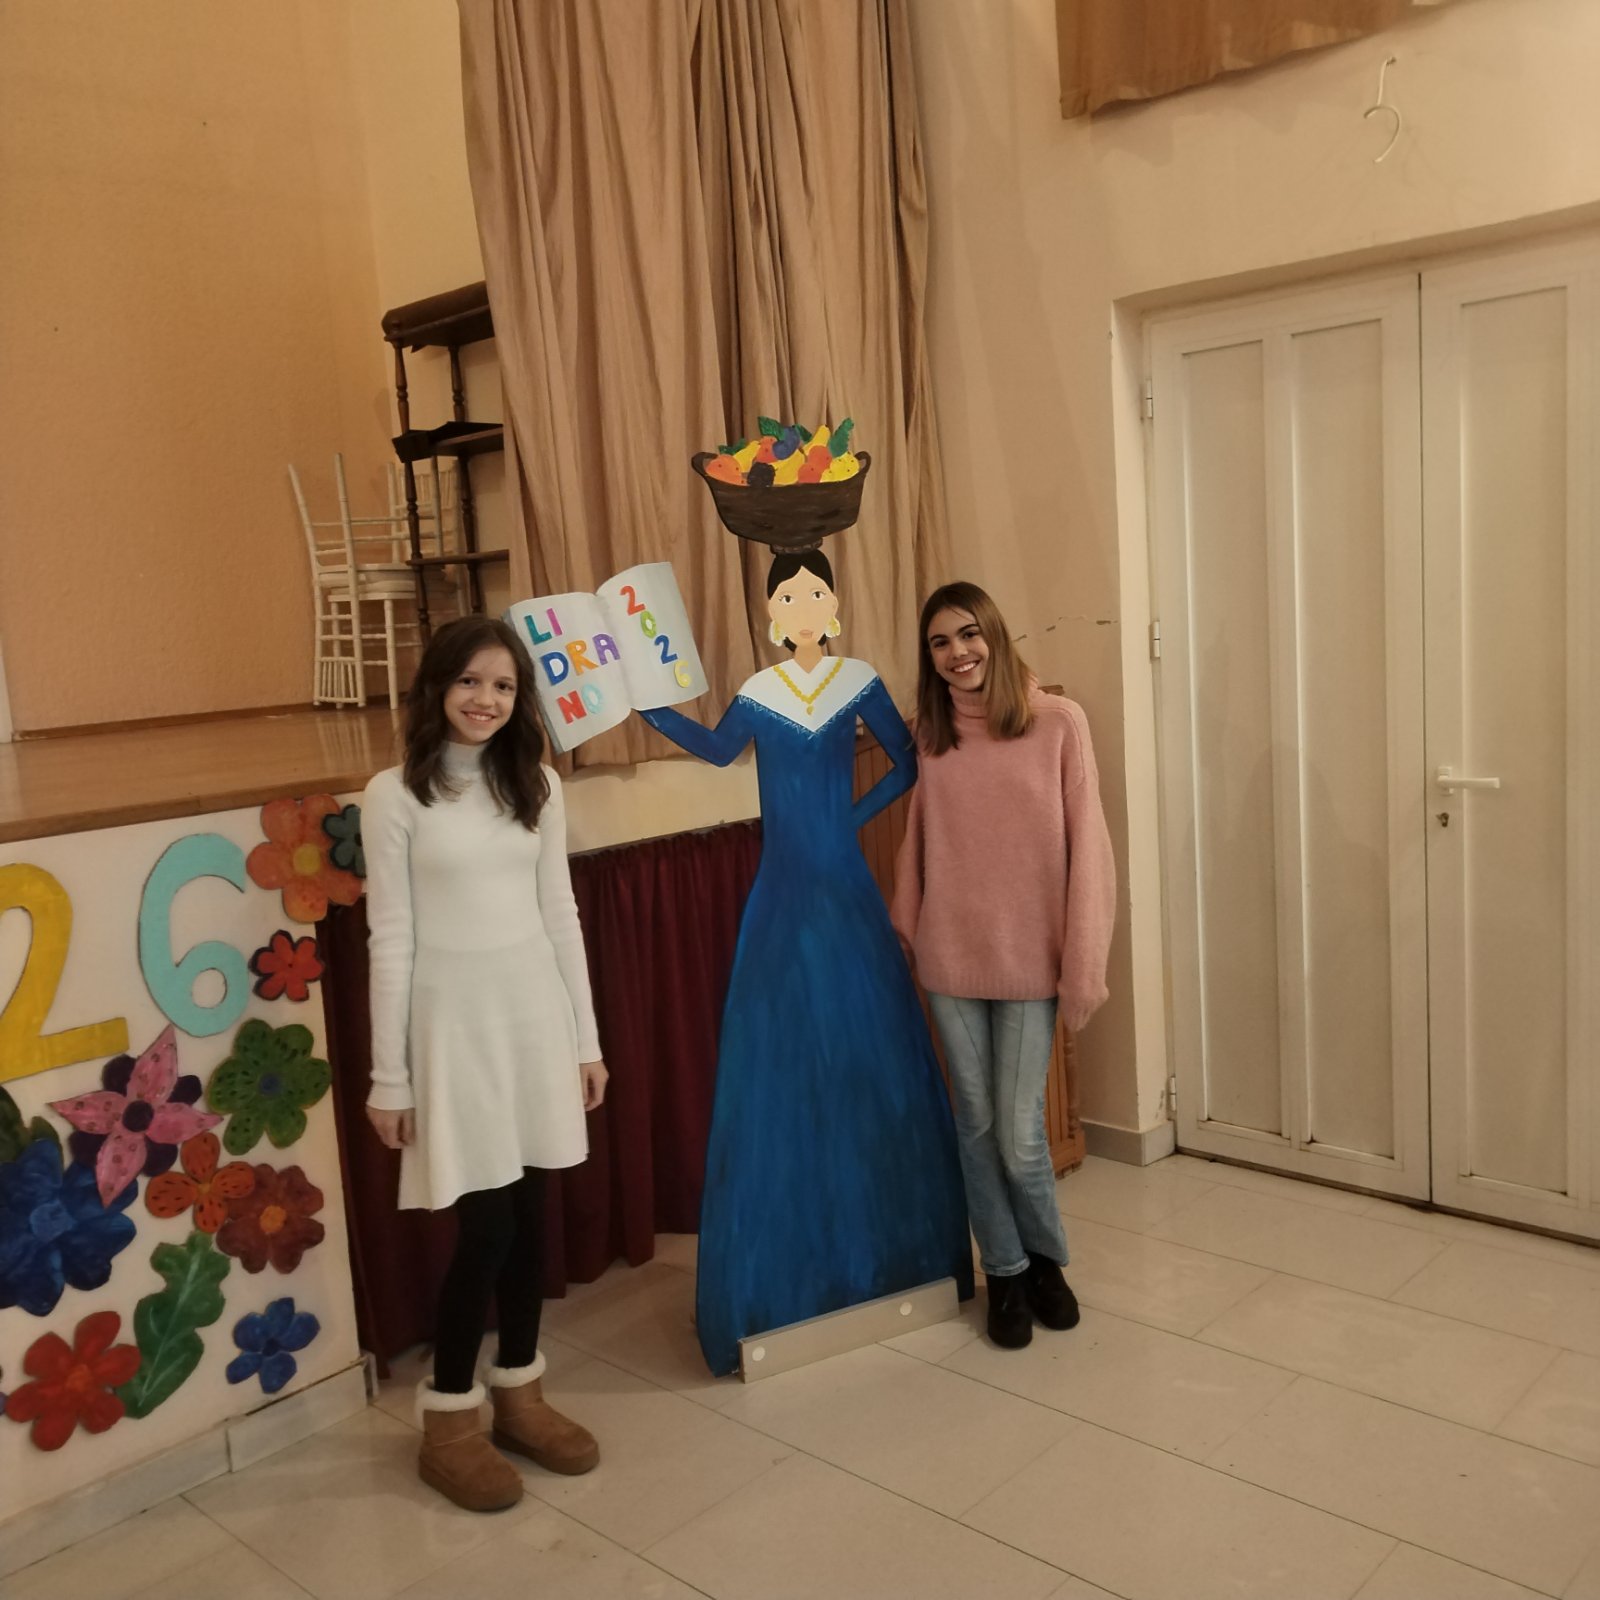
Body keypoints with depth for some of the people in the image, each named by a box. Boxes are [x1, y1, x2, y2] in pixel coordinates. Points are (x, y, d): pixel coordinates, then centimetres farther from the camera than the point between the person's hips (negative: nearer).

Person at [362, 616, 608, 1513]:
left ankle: (520, 1393, 30)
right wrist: (389, 1075, -6)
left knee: (531, 1212, 11)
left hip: (537, 1010, 4)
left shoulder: (537, 785, 6)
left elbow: (560, 916, 9)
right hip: (454, 1018, -4)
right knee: (486, 1222, -2)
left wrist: (586, 1038, 9)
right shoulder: (397, 795, -6)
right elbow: (391, 940, -6)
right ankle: (449, 1418, 18)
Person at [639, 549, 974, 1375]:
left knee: (867, 1057, 8)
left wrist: (856, 816, -2)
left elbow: (907, 763, 9)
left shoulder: (861, 684, 0)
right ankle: (789, 1269, 15)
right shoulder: (756, 695, 1)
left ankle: (886, 1247, 25)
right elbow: (715, 749, 18)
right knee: (779, 1064, 2)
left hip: (846, 892, 0)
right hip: (781, 899, 0)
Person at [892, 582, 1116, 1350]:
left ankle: (1045, 1259, 30)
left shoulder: (1058, 723, -6)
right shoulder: (929, 735, 3)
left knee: (1020, 1131, 1)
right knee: (977, 1124, 11)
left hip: (1029, 960, -2)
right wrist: (902, 935, 7)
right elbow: (914, 844, 8)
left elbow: (1086, 847, -7)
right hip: (950, 961, 3)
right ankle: (1005, 1272, 31)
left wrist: (1083, 964, -10)